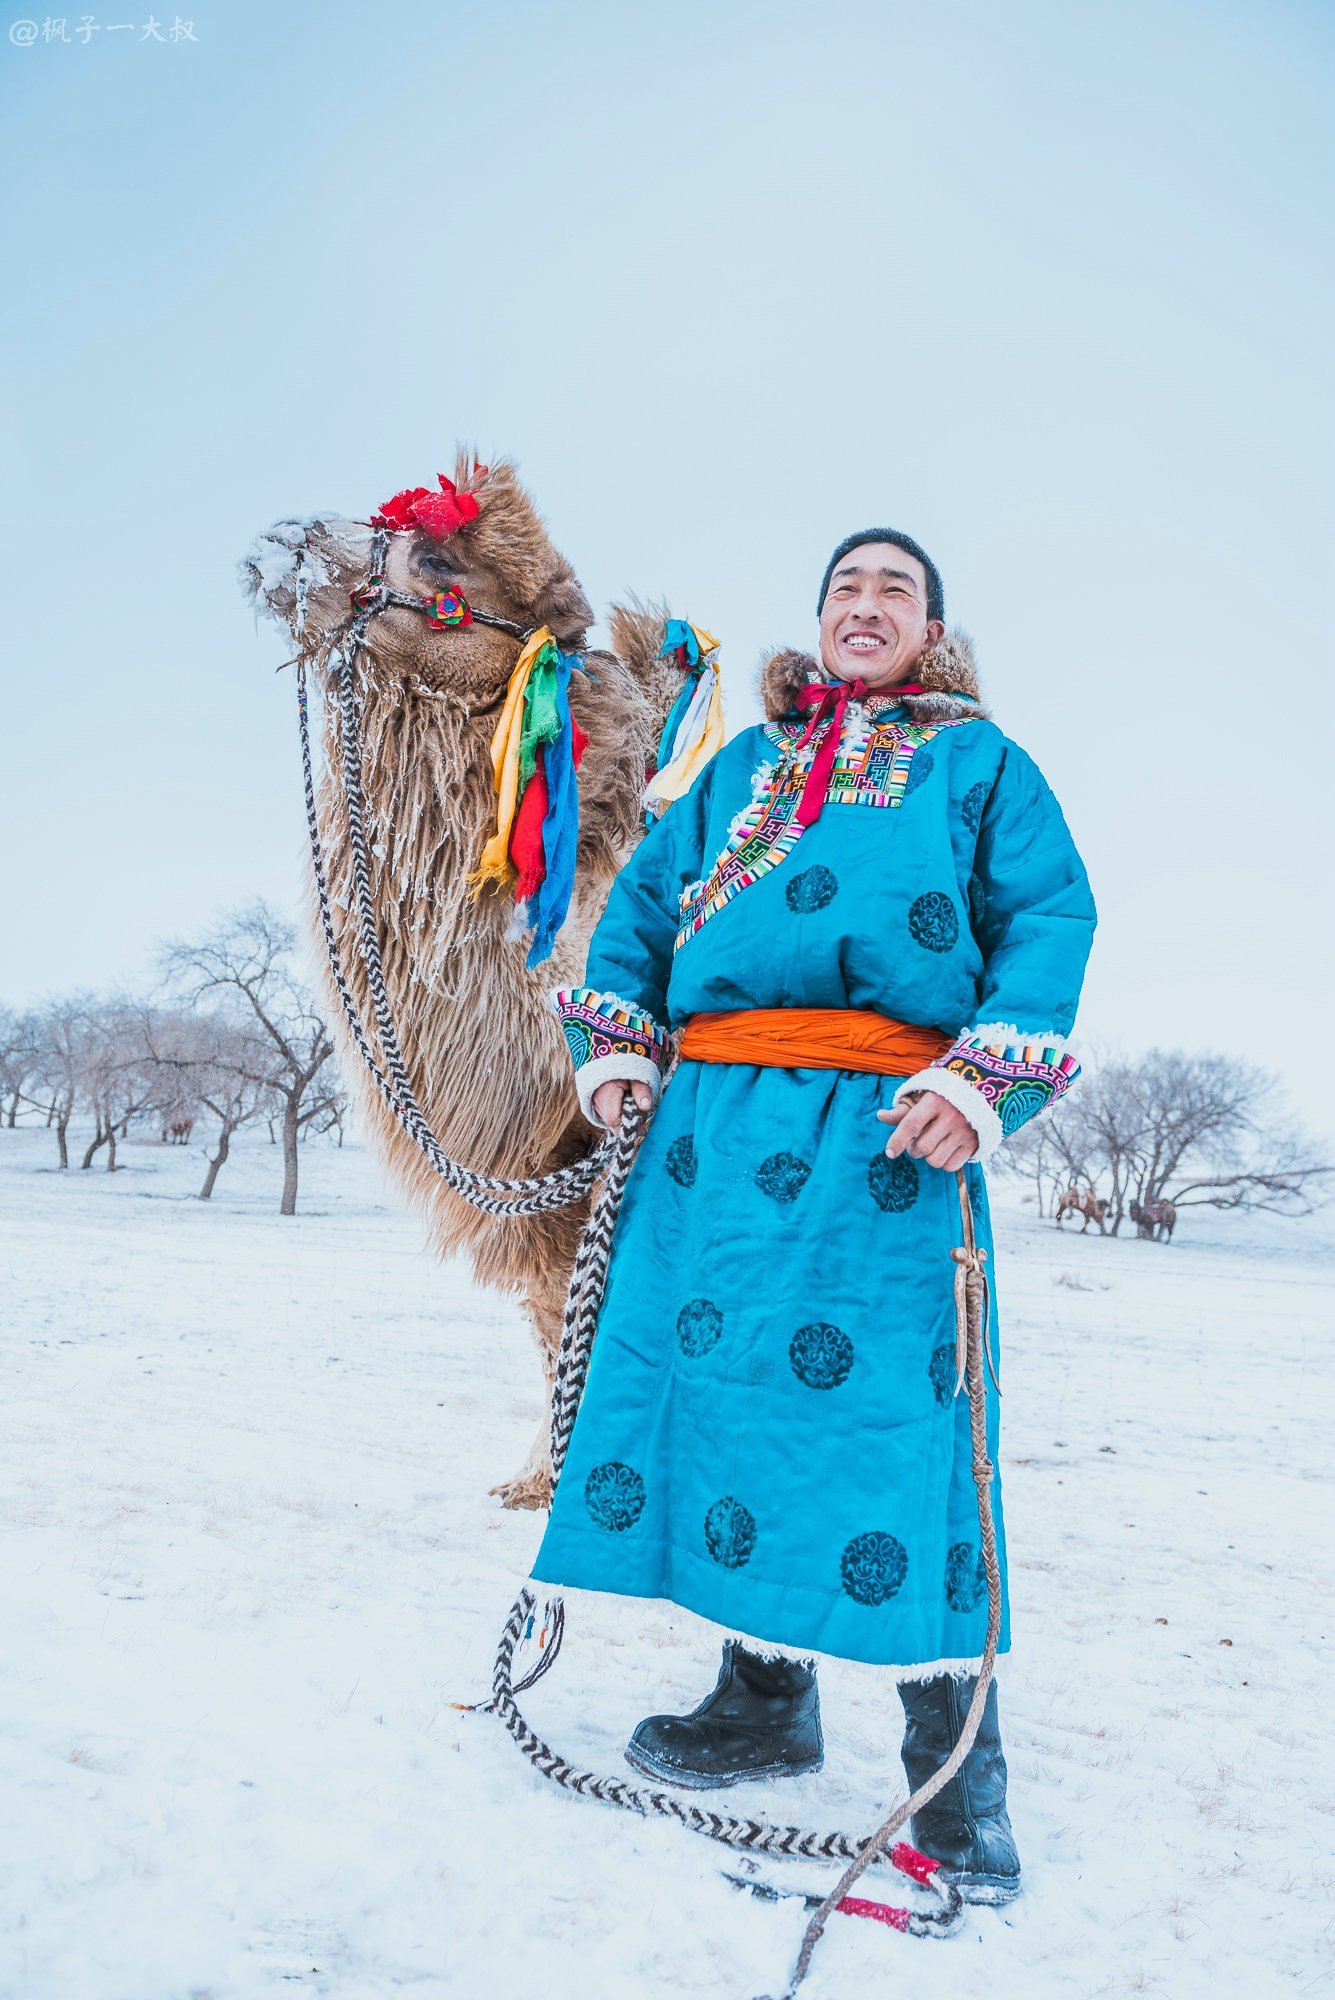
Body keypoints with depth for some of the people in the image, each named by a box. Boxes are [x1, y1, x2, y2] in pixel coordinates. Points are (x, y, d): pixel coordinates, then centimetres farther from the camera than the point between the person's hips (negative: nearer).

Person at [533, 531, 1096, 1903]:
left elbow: (1051, 916, 1)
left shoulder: (977, 759, 14)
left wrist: (984, 1081, -14)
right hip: (719, 1118, 4)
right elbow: (645, 891, 23)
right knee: (723, 1383, 4)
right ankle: (764, 1699, 21)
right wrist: (615, 1043, 7)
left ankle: (956, 1766, 6)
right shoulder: (745, 763, 24)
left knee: (894, 1407, -8)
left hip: (887, 1130, -4)